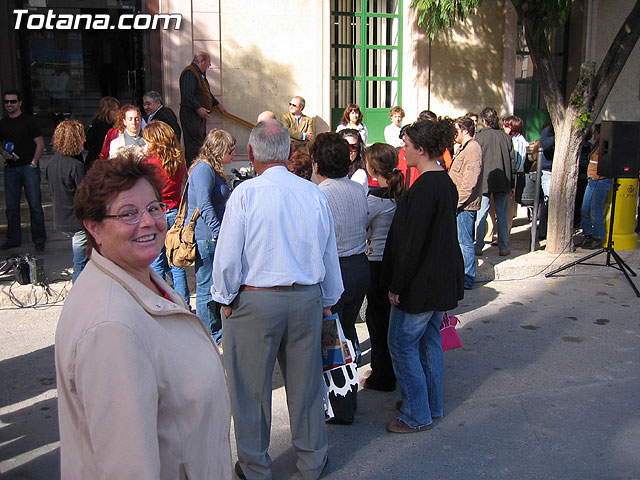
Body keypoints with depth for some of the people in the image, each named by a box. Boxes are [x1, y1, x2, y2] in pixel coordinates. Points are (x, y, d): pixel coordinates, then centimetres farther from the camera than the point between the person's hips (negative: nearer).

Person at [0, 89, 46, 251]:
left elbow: (40, 143, -3)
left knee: (35, 206, -3)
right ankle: (13, 239, 19)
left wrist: (33, 163, -10)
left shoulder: (28, 121, -1)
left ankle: (39, 240, 6)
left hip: (29, 167, -5)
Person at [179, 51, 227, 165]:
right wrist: (198, 108, -28)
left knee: (202, 142, 13)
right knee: (194, 143, -12)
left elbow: (207, 93, 33)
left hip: (199, 115, 11)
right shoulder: (190, 72, -14)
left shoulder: (200, 73, 20)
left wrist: (217, 104, 36)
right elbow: (187, 94, -25)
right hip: (191, 115, -11)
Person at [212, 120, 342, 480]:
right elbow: (330, 254, 7)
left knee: (251, 387, 12)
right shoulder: (314, 193, -2)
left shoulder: (245, 194, -14)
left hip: (253, 301, -4)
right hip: (306, 299, 4)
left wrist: (226, 299, 5)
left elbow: (227, 258, -12)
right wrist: (328, 301, 20)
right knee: (306, 383, 17)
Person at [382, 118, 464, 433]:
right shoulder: (446, 183, 9)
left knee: (401, 343, 1)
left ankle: (417, 416, 10)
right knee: (429, 341, 18)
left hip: (421, 283, -10)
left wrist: (396, 286, -16)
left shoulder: (424, 188, -22)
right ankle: (431, 405, 31)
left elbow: (412, 241, -23)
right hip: (442, 278, 10)